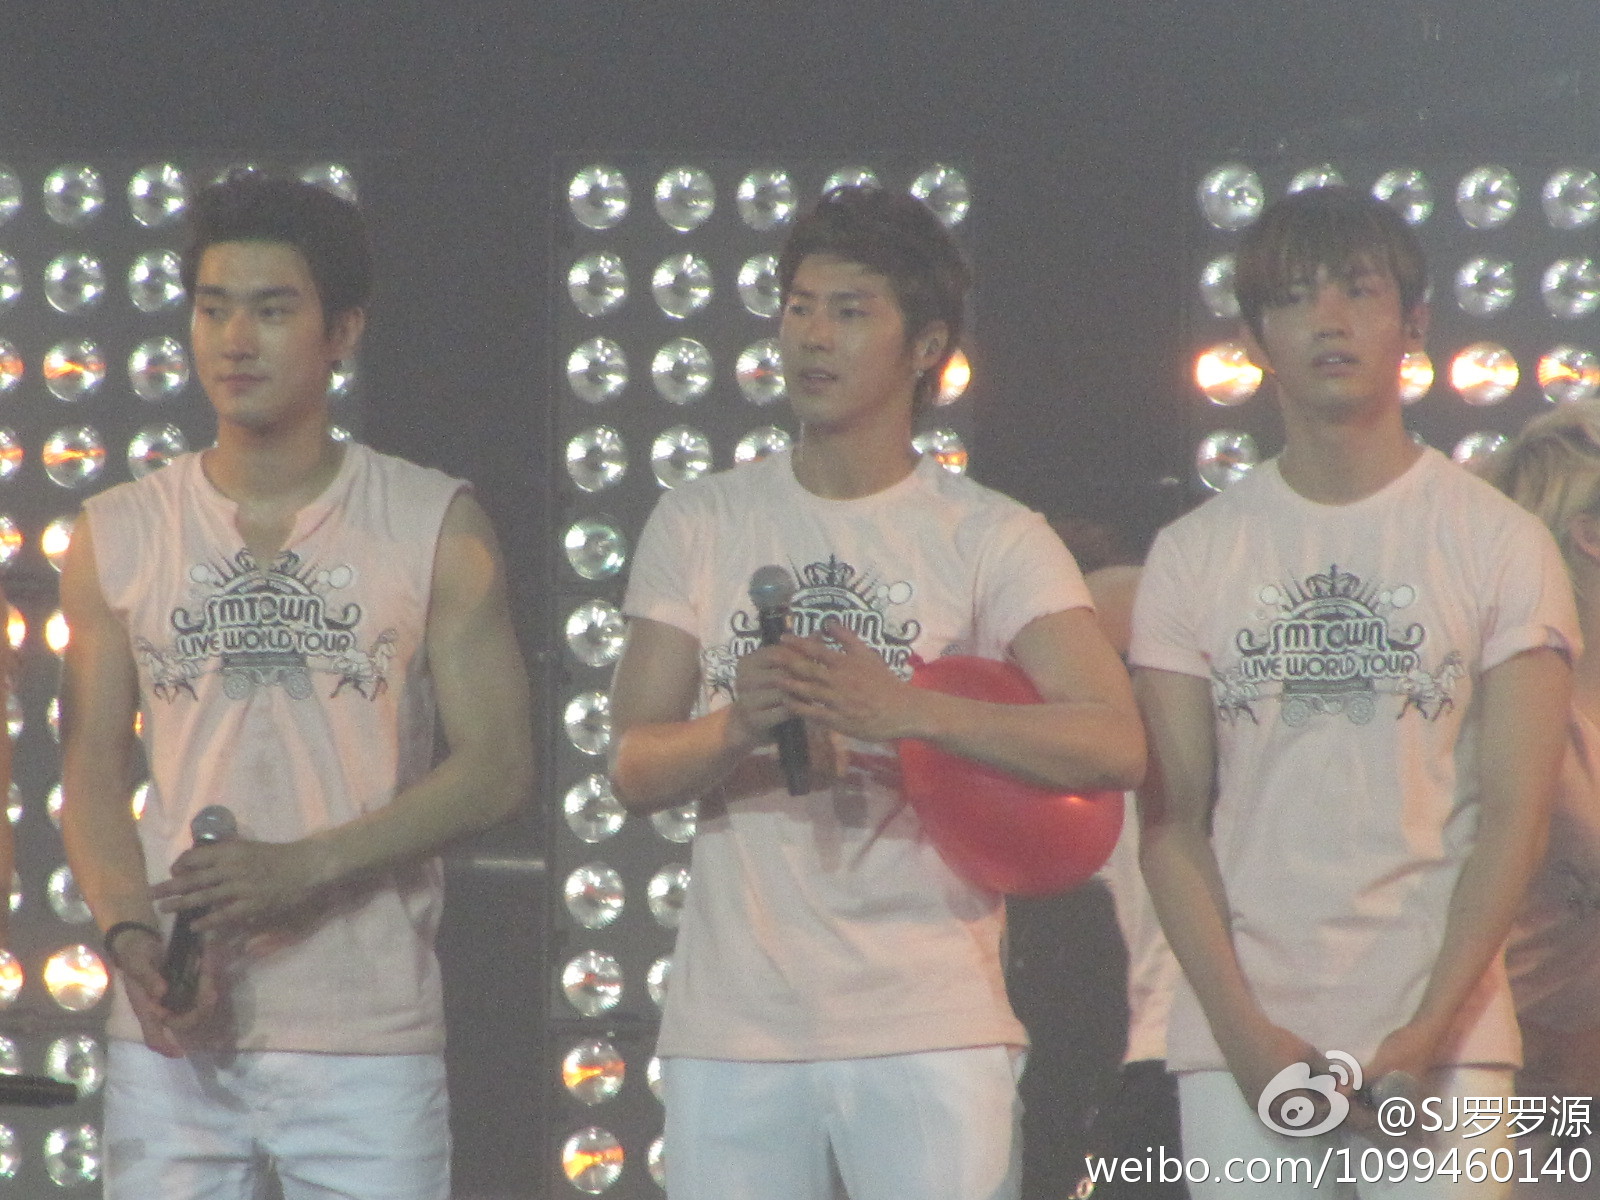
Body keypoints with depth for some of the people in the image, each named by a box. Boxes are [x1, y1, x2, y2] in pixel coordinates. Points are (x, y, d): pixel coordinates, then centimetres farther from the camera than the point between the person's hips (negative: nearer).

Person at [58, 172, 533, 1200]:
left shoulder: (435, 526, 3)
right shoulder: (119, 534, 10)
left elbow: (496, 766, -1)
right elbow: (93, 767, 10)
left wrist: (303, 865, -14)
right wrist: (131, 933, -9)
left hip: (367, 1033, -2)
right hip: (172, 1036, 2)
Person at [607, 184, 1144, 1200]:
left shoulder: (994, 540, 1)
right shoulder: (701, 526, 11)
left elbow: (1115, 745, -12)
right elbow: (633, 769, 6)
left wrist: (907, 709, -23)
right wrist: (737, 726, -17)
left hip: (930, 1029, -3)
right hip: (732, 1028, 3)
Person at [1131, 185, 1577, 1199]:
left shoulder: (1501, 544, 3)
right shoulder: (1193, 555, 9)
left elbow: (1514, 811, -2)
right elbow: (1172, 817, 5)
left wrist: (1431, 1026, -13)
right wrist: (1242, 1027, -8)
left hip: (1443, 1038, -2)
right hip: (1237, 1033, 2)